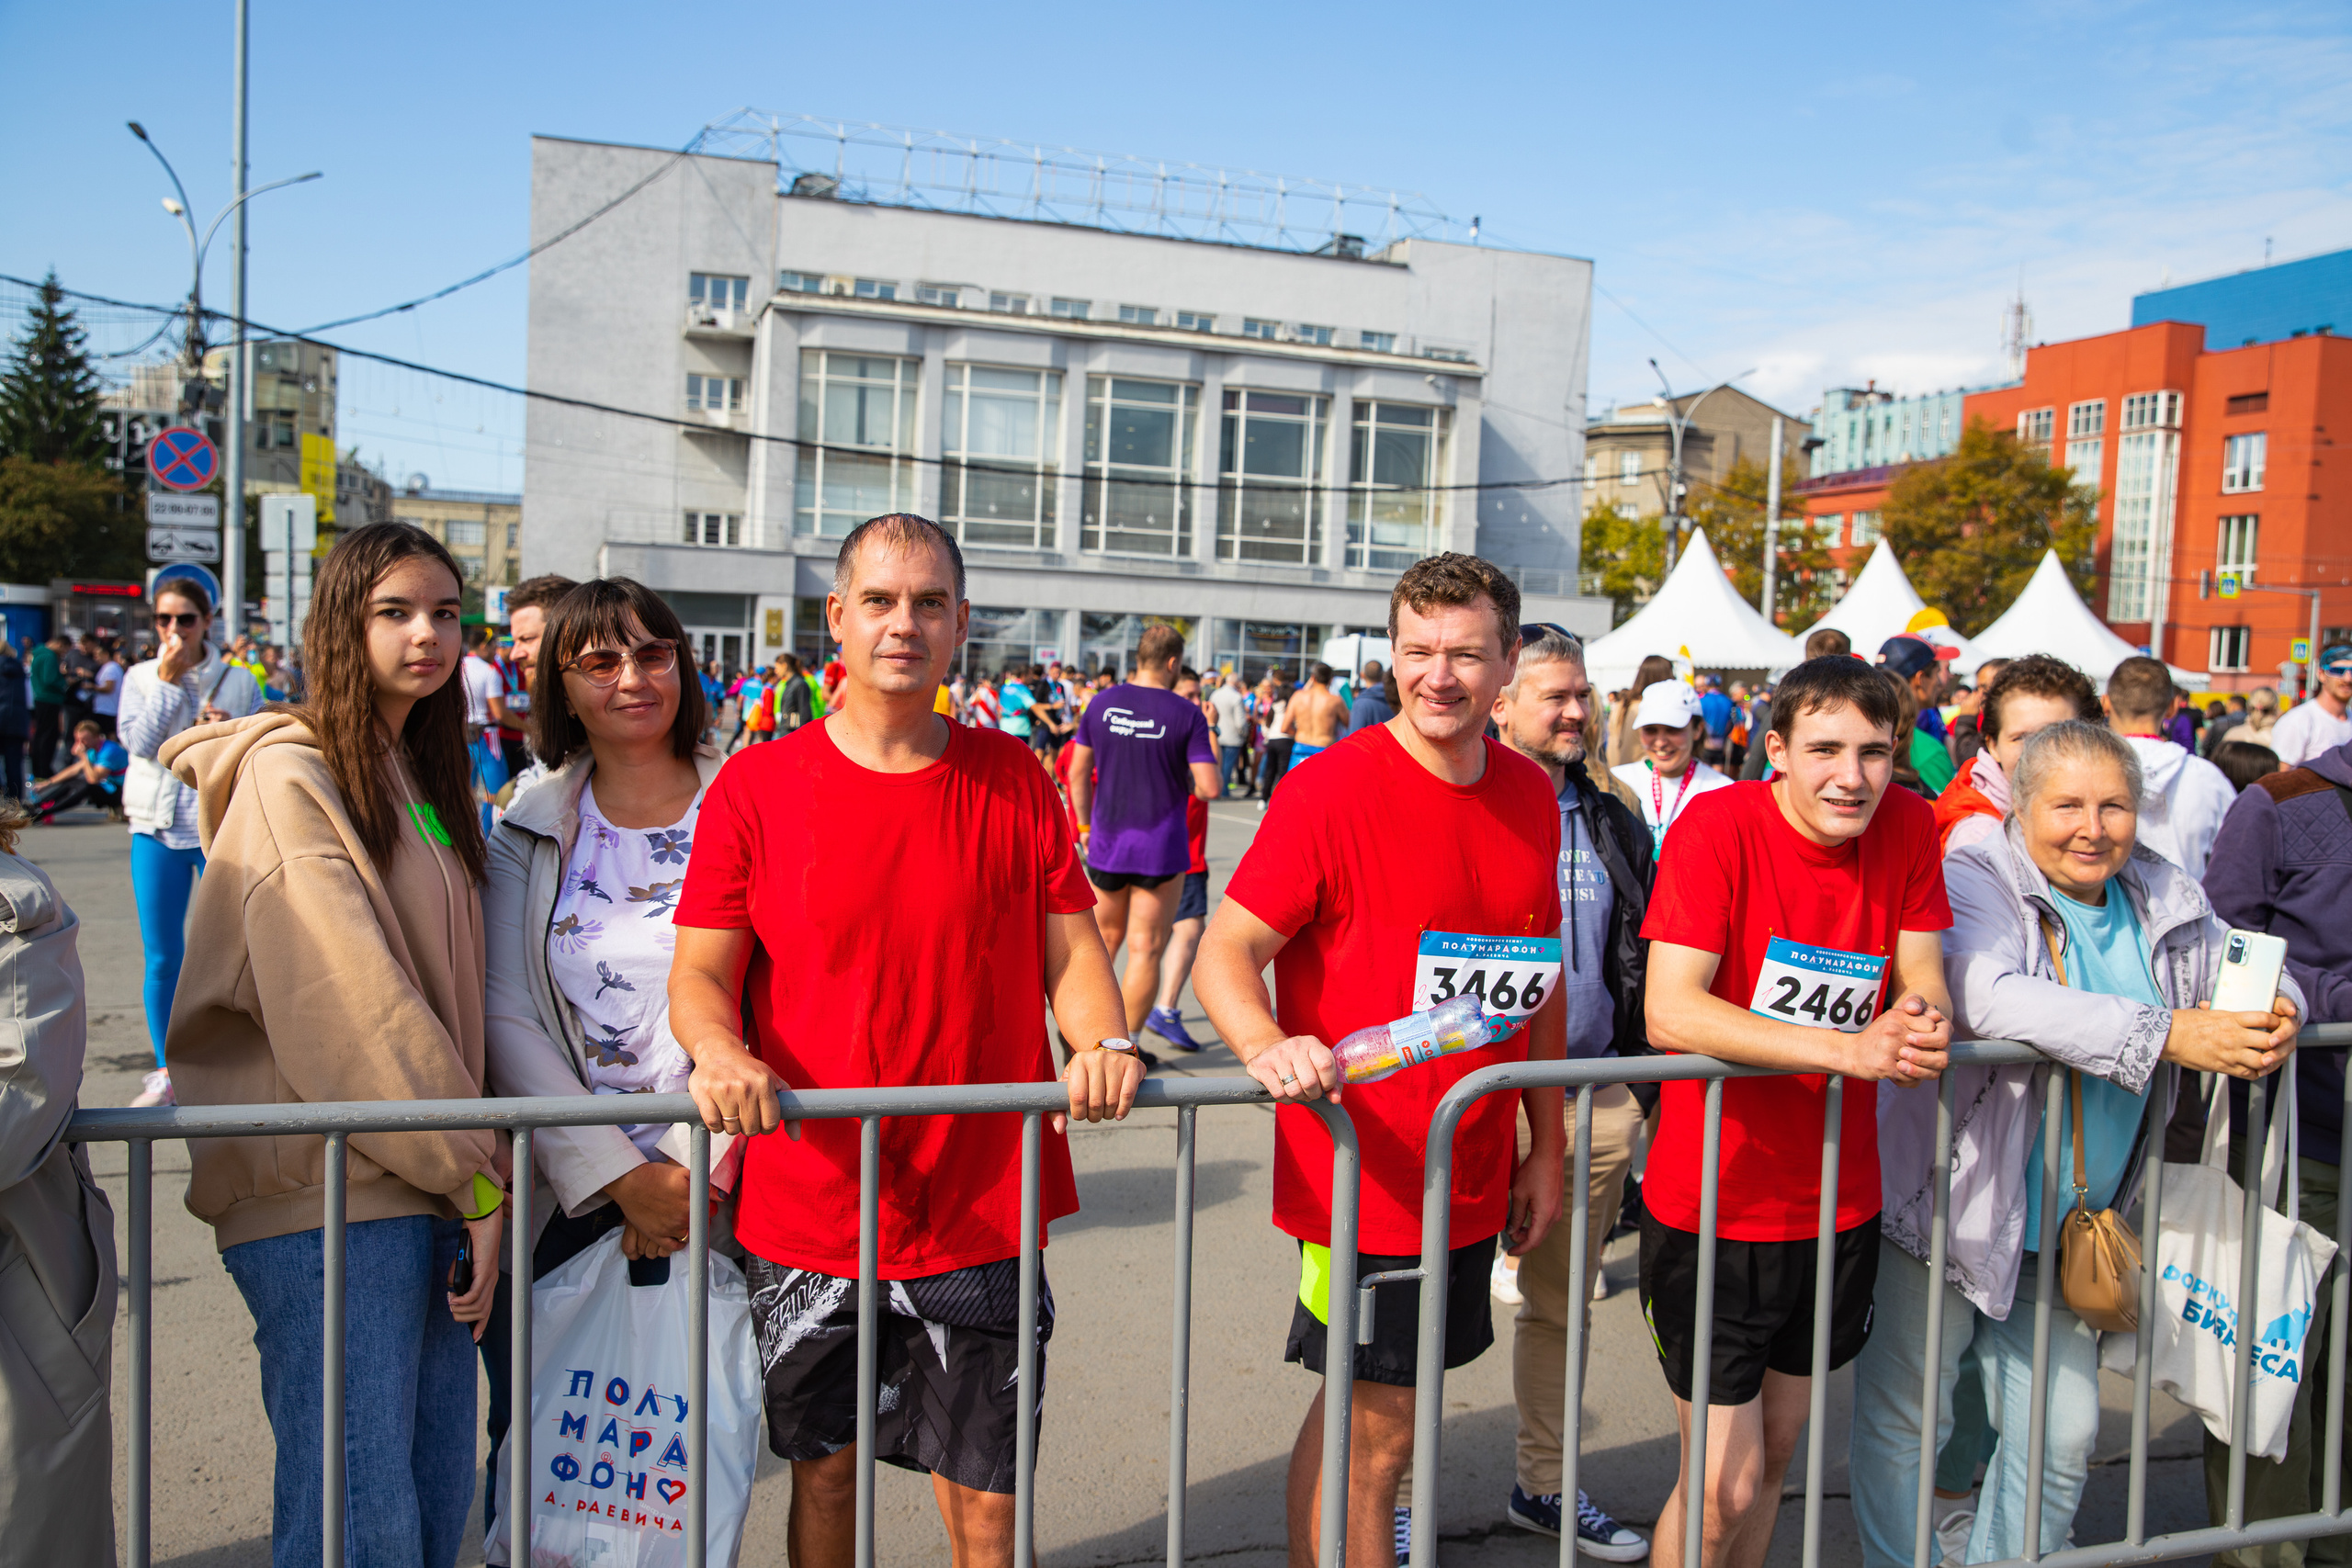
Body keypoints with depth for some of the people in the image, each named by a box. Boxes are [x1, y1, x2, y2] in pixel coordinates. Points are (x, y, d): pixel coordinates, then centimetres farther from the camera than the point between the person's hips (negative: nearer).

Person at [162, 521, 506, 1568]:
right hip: (330, 1191, -7)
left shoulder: (427, 776, 18)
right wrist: (473, 1174, -12)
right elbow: (348, 1001, -15)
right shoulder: (291, 773, -8)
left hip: (430, 1185, 8)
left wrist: (477, 1175, 10)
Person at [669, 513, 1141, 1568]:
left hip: (982, 1212, 1)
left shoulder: (1014, 781, 1)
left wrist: (1104, 1043, -16)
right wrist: (719, 1053, -24)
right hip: (806, 1213, 0)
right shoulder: (755, 786, -3)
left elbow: (1069, 946, 4)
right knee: (824, 1465, 18)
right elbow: (699, 972, -3)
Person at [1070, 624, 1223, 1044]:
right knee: (1146, 950, 5)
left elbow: (1078, 772, 5)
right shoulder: (1187, 714, -10)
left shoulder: (1101, 703, 0)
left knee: (1105, 936, 22)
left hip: (1106, 841, 4)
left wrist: (1085, 825, 16)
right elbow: (1210, 788, -15)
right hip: (1161, 849, -3)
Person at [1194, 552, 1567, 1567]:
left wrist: (1545, 1150, 14)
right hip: (1358, 1172, -6)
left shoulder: (1530, 798, 4)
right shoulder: (1332, 789, -15)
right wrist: (1266, 1046, -37)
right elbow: (1224, 953, -17)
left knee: (1380, 1403, 20)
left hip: (1472, 1175, 6)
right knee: (1372, 1426, 5)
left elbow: (1541, 981, 13)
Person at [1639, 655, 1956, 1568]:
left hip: (1839, 1204, 5)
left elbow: (1923, 981, 1)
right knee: (1726, 1483, 1)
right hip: (1711, 1201, -5)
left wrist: (1919, 1017, -23)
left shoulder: (1909, 828, -3)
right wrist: (1851, 1048, -33)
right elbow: (1669, 1014, -27)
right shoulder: (1717, 827, -19)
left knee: (1774, 1455, 21)